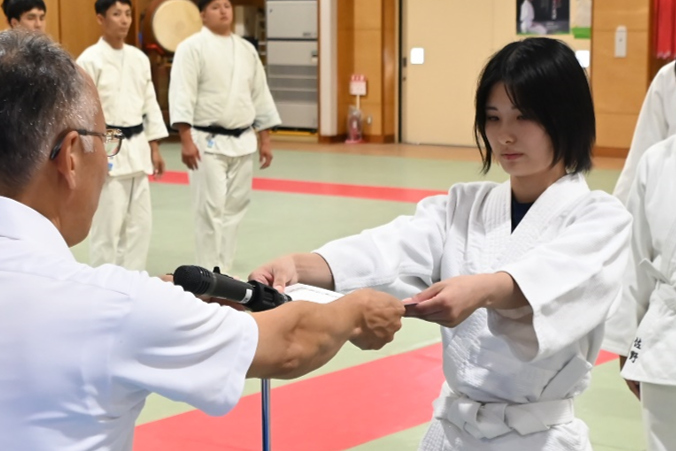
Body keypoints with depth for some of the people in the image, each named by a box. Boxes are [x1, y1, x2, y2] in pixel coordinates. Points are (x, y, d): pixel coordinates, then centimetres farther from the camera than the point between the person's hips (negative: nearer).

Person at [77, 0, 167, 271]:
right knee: (108, 223, -3)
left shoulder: (139, 59, 10)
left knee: (140, 221, 10)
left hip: (136, 150, 7)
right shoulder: (90, 60, -10)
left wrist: (154, 148, 12)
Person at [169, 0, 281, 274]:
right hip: (208, 142, -6)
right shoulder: (191, 47, -7)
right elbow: (181, 95, -14)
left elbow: (260, 95, 15)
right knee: (210, 208, -7)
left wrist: (265, 140, 12)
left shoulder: (246, 49, 11)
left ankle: (224, 270, 20)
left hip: (242, 141, 6)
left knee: (234, 207, 10)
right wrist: (186, 140, -21)